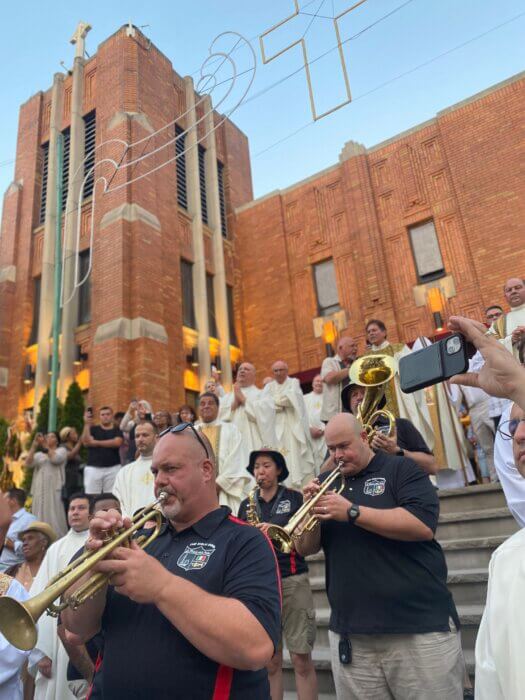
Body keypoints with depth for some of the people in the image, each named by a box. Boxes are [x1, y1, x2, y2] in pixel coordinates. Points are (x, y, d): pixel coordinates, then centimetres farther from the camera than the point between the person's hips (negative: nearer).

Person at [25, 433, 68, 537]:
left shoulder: (61, 450, 9)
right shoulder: (39, 454, 21)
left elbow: (55, 459, -11)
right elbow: (28, 464, 4)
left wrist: (45, 445, -6)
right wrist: (34, 446, -3)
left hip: (54, 489, -5)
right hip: (40, 490, 5)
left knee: (54, 516, -9)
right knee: (40, 516, 3)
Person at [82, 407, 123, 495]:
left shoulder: (117, 431, 9)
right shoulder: (93, 429, 12)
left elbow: (117, 442, -10)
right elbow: (86, 442, -5)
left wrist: (96, 442, -4)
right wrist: (87, 424, -12)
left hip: (113, 468, 0)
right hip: (93, 468, 1)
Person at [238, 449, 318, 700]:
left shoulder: (295, 498, 2)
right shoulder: (246, 505, 10)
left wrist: (275, 530, -17)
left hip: (293, 580, -2)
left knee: (302, 659, -1)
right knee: (271, 660, 8)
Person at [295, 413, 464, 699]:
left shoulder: (401, 469, -3)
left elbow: (423, 525, -18)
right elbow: (306, 549, 8)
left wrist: (352, 512, -20)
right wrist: (311, 514, -12)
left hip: (420, 627, -4)